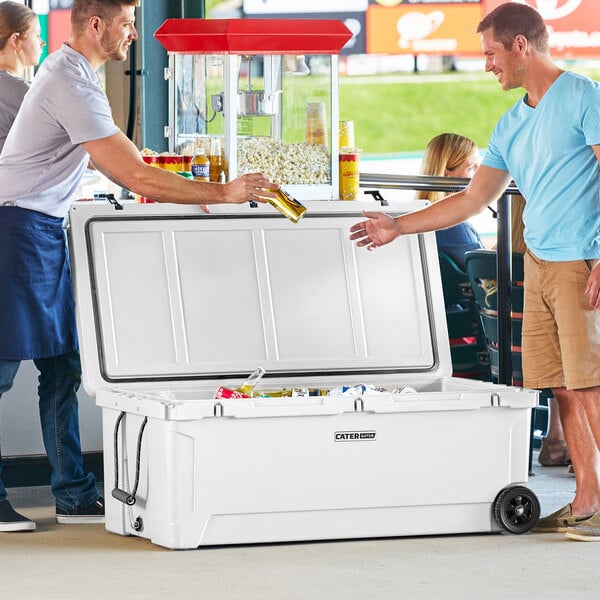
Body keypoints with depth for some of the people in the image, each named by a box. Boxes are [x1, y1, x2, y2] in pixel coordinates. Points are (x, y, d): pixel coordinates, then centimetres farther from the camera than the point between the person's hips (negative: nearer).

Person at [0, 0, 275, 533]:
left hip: (44, 229, 10)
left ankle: (73, 493, 11)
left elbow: (119, 166, 23)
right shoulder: (74, 86, -20)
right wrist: (222, 193, -19)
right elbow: (137, 177, -23)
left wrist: (177, 193, 14)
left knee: (62, 363, 9)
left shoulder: (72, 70, 13)